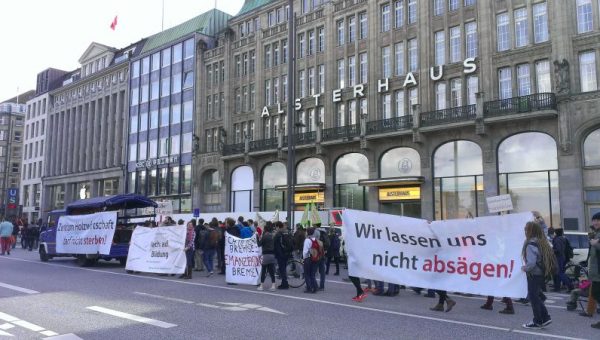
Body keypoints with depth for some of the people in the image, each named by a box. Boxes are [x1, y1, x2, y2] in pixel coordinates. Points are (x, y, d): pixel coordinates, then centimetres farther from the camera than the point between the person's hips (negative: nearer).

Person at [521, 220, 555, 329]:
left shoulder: (531, 244, -20)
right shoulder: (542, 243, 7)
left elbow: (531, 263, -27)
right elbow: (546, 258, 15)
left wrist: (524, 268, -9)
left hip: (534, 275, -8)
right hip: (541, 274, 8)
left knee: (533, 297, 5)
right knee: (535, 296, 20)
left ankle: (537, 322, 14)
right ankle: (545, 317, 19)